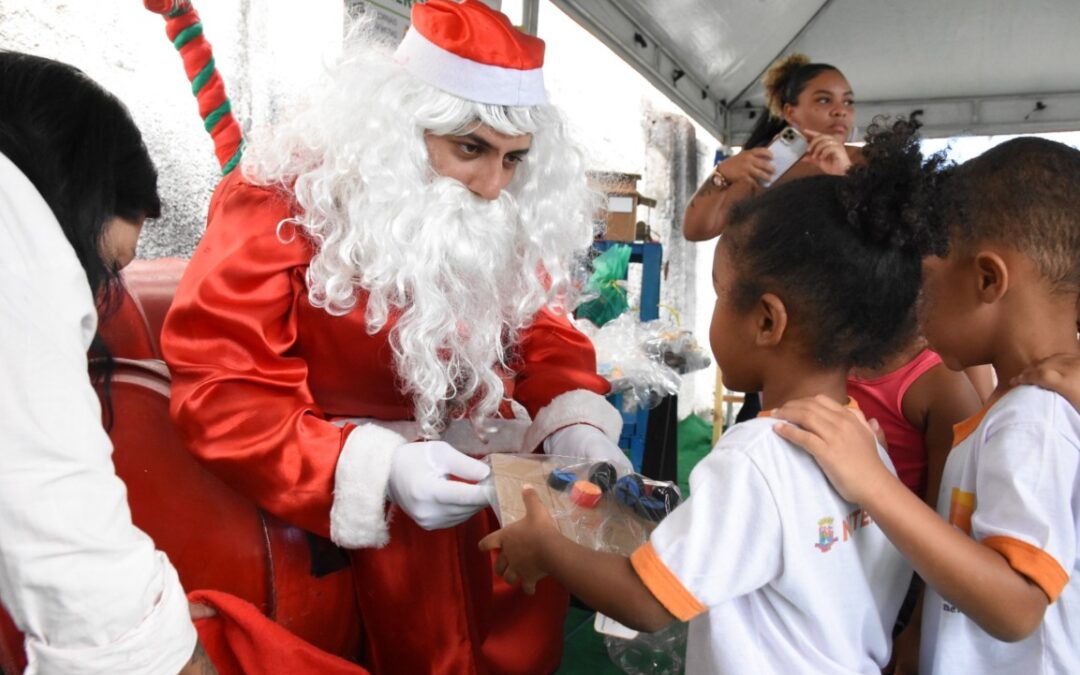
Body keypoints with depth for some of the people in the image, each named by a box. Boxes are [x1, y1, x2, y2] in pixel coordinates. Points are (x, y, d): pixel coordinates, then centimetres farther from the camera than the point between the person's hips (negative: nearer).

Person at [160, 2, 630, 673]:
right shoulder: (281, 204, -16)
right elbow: (218, 392, -18)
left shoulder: (506, 220, 1)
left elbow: (542, 330, 7)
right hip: (343, 513, -4)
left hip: (495, 482, 5)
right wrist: (378, 469, -31)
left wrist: (579, 428, -14)